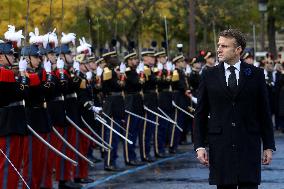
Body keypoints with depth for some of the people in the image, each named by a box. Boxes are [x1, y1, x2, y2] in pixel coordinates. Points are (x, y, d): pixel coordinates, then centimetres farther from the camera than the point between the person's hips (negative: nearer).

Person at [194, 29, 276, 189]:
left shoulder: (256, 74, 5)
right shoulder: (209, 76, 6)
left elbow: (264, 112, 6)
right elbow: (200, 114, 7)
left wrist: (269, 146, 2)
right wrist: (200, 146, -1)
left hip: (249, 146, -1)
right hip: (220, 145, 1)